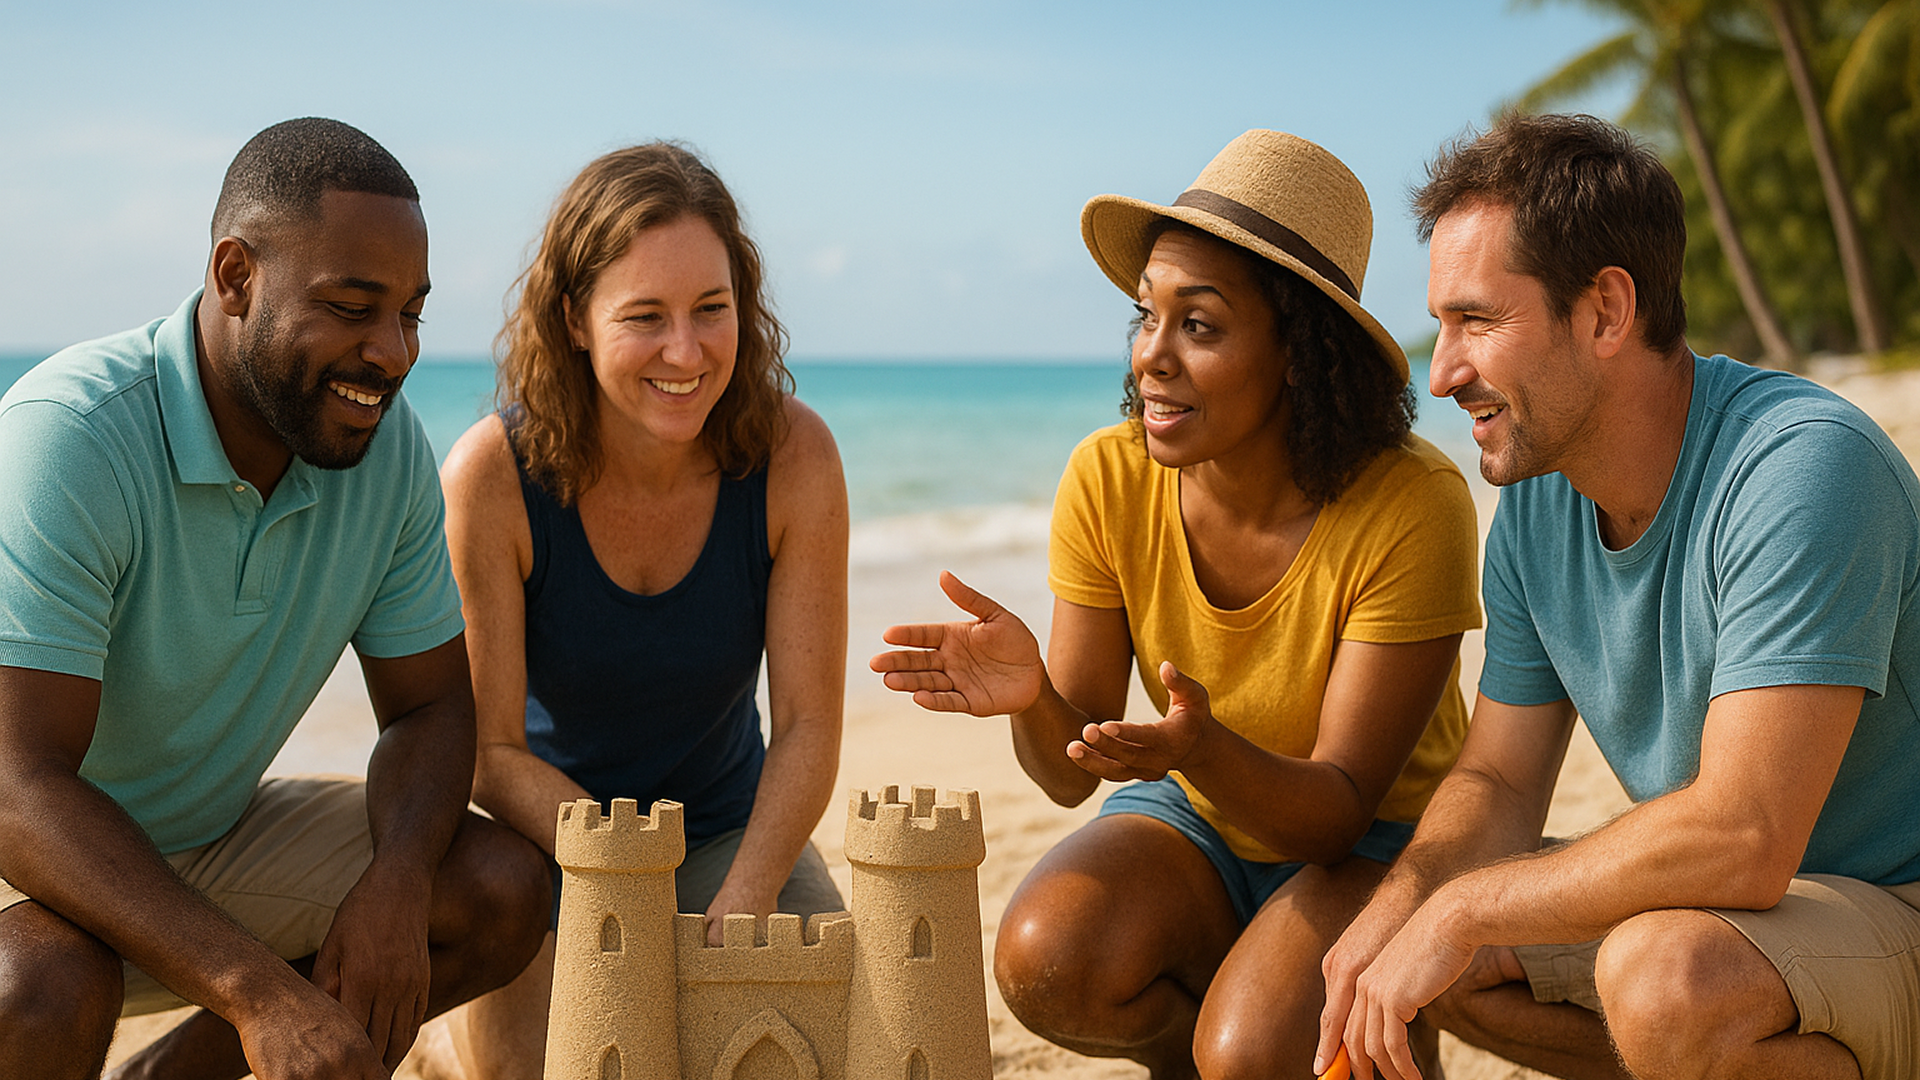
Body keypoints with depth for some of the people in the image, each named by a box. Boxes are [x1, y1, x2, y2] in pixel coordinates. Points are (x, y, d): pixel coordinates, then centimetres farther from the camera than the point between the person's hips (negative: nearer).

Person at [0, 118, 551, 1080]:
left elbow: (429, 707, -1)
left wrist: (394, 885, -24)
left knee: (503, 889, -9)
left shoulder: (386, 442, -9)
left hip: (216, 838, 6)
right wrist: (261, 991, -44)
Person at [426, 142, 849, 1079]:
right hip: (535, 826, -2)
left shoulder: (793, 456, -19)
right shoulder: (493, 475, -24)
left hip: (726, 831, 2)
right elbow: (490, 749, -18)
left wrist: (736, 917, -30)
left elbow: (807, 727, -16)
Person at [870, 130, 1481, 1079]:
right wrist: (1034, 699, -33)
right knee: (1043, 961, -26)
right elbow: (1070, 775, -9)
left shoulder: (1411, 507, -25)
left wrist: (1204, 749, -43)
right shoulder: (1109, 482, -14)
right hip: (1196, 825, 3)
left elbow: (1340, 810, -22)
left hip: (1378, 845, -3)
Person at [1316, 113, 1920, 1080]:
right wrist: (1398, 908, -17)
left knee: (1665, 977, -36)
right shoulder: (1537, 501, -1)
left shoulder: (1804, 467, -27)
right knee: (1410, 930, -1)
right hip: (1724, 902, 8)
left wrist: (1463, 910, -24)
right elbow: (1500, 783, 4)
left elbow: (1739, 839, -33)